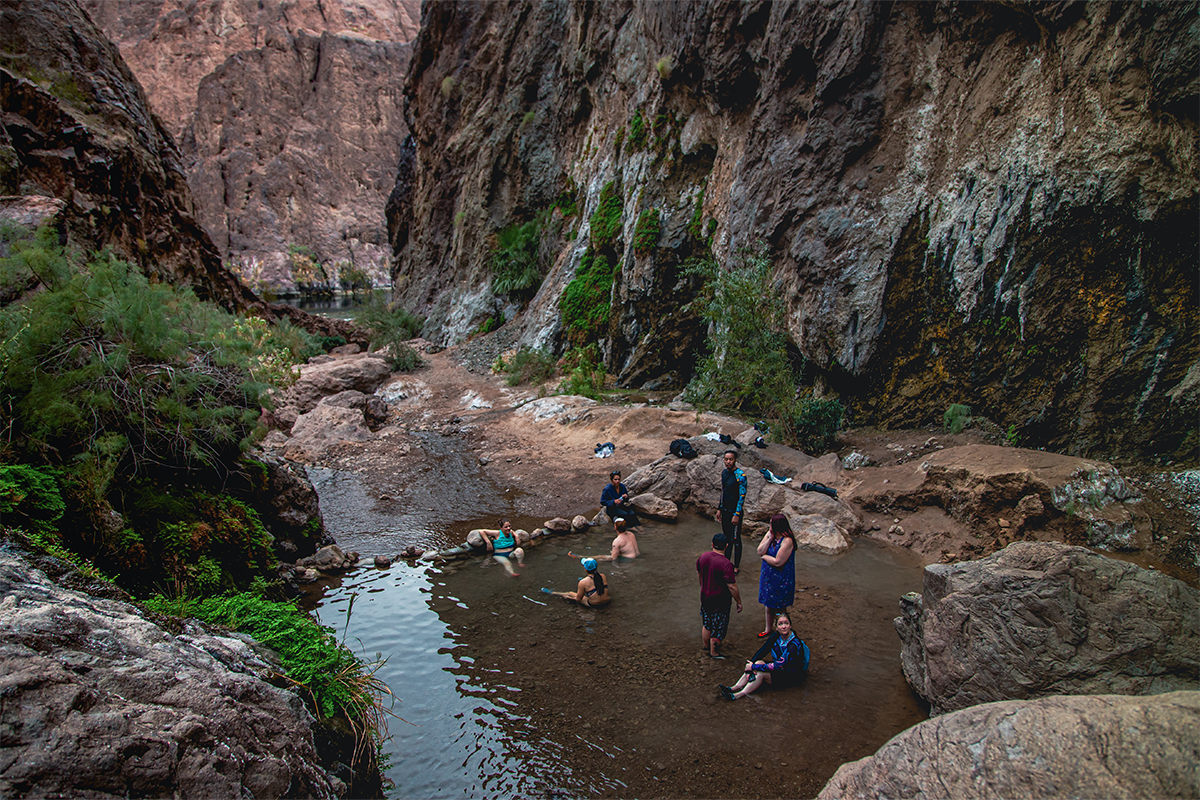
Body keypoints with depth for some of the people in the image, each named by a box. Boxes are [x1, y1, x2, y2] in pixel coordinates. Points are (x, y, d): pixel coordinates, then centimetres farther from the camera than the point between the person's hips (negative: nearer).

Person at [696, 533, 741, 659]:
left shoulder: (703, 557, -8)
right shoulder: (725, 564, -28)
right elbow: (732, 586, -24)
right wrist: (739, 602, -10)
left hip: (705, 597, 6)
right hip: (720, 601, -6)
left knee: (706, 624, 25)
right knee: (718, 628, 14)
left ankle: (706, 646, 44)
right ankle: (714, 652, 29)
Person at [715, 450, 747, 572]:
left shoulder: (740, 475, -17)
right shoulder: (724, 473, 6)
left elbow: (742, 496, -17)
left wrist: (737, 515, -19)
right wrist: (719, 509, 15)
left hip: (735, 512, -6)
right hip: (725, 511, 7)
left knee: (736, 540, 3)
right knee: (727, 538, 16)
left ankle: (736, 566, 14)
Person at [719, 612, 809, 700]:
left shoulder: (794, 645, -28)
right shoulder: (777, 636, -7)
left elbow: (778, 665, -29)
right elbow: (762, 650, -6)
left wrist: (754, 667, -26)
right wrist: (751, 663, -23)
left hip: (791, 676, -6)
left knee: (760, 673, -25)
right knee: (758, 662, -19)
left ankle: (740, 694, -21)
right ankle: (736, 687, -20)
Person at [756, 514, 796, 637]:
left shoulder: (787, 541, -25)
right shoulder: (770, 534, -2)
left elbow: (778, 562, -26)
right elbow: (760, 551, -7)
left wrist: (764, 556, -10)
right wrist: (770, 538, -18)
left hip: (781, 579, -7)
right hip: (768, 576, 7)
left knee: (780, 608, 8)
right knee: (769, 605, 20)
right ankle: (768, 629, 37)